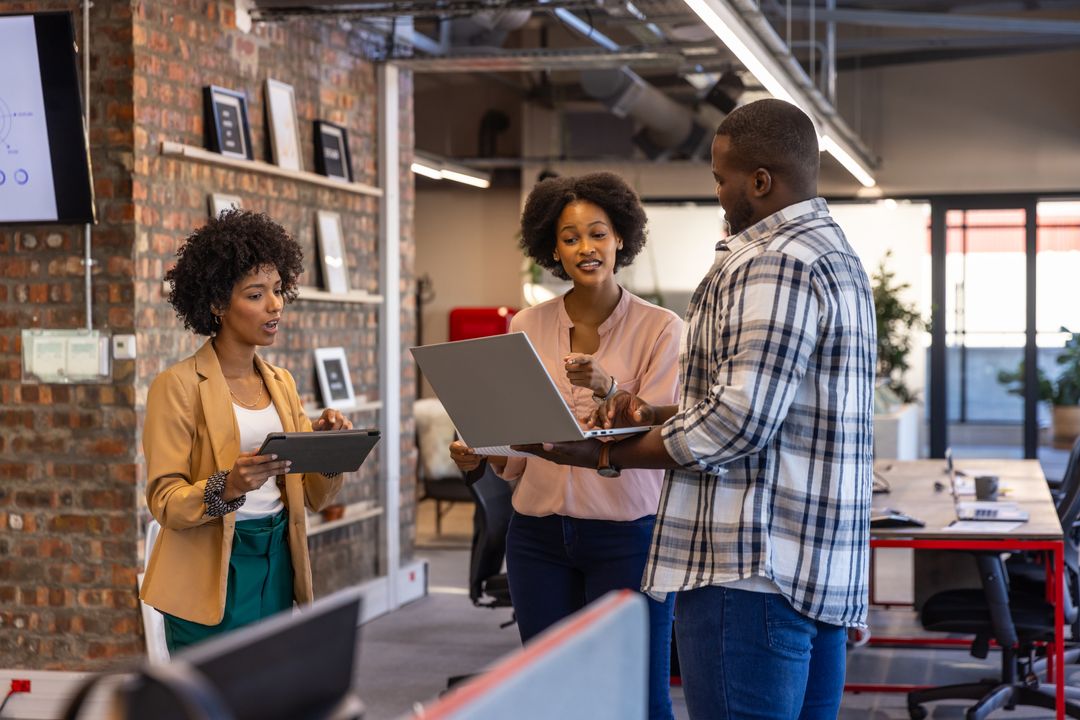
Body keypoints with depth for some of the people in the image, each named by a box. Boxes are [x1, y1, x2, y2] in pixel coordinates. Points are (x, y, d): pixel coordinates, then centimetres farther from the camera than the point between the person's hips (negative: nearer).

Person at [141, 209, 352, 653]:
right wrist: (227, 487, -30)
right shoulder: (179, 386, -8)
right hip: (211, 576, -6)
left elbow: (313, 496, 9)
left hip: (277, 567, 6)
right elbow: (164, 502, -13)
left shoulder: (281, 382, 12)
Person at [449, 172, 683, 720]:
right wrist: (482, 454, -9)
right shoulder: (527, 328, 7)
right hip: (538, 532, 3)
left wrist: (608, 389, -27)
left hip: (626, 531, -3)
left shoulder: (659, 329, -3)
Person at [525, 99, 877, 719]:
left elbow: (737, 424, -21)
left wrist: (606, 454, -11)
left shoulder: (771, 264, -14)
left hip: (753, 573, -11)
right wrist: (656, 413, 14)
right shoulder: (838, 256, 20)